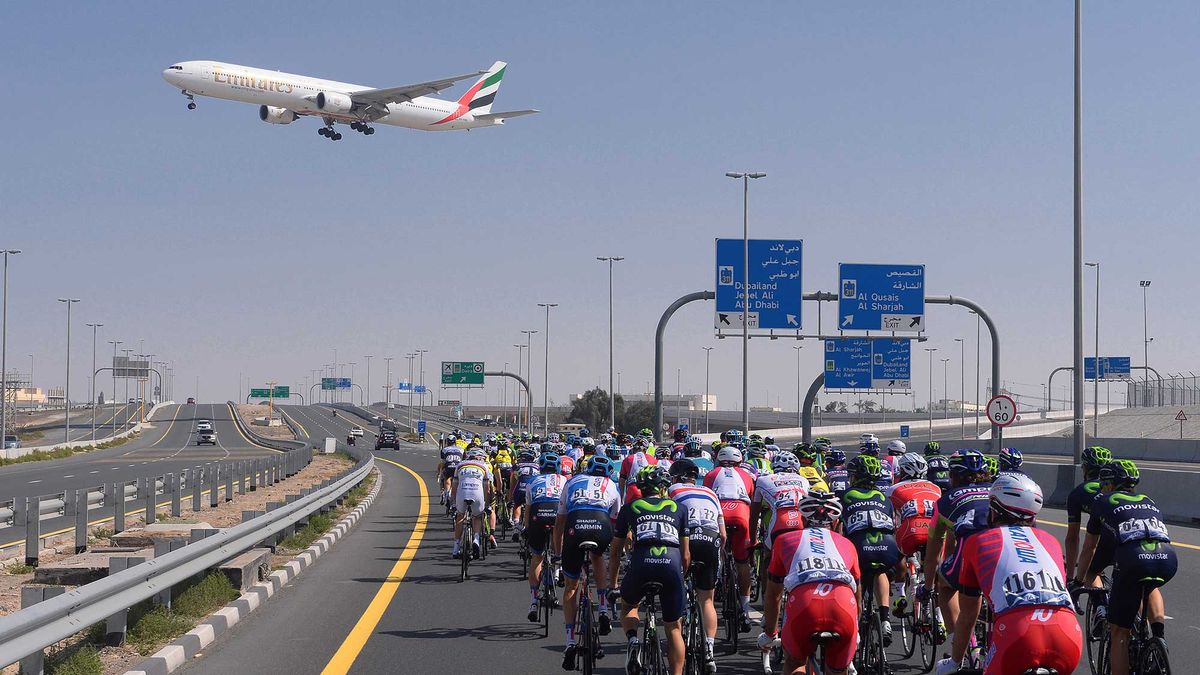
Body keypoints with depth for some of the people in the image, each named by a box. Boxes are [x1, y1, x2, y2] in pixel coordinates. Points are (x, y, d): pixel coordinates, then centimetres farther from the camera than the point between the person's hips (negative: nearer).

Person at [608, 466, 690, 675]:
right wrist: (683, 577, 41)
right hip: (671, 564, 0)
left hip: (641, 563, 0)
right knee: (673, 628, 16)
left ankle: (632, 640, 2)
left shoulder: (629, 508, 23)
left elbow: (615, 553, 27)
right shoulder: (678, 508, 24)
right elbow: (686, 555, 25)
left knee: (628, 605, 29)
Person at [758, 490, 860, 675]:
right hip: (843, 607, 1)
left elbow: (772, 595, 39)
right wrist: (855, 632, 63)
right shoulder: (846, 544, 33)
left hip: (803, 605, -1)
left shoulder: (785, 540, 30)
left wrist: (769, 633, 54)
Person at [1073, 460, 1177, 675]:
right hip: (1168, 559, 4)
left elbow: (1089, 548, 34)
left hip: (1133, 559, -4)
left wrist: (1078, 581, 47)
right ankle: (1159, 634, 20)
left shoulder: (1102, 502, 26)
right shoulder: (1148, 502, 35)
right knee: (1149, 584, 40)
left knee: (1119, 634, 11)